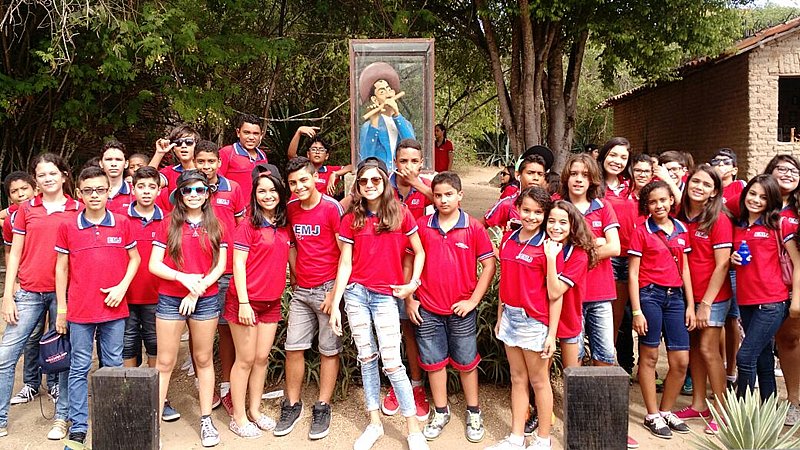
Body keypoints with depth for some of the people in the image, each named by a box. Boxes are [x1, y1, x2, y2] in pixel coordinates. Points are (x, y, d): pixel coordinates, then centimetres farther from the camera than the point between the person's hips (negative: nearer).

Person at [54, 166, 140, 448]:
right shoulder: (67, 227, 1)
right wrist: (61, 309, 3)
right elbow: (61, 268, 5)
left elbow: (134, 258, 10)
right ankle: (78, 427, 15)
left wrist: (122, 287, -6)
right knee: (79, 369, 6)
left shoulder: (122, 224, 2)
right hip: (80, 310, 0)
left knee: (114, 367, 9)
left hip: (114, 308, 1)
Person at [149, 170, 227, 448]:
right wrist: (184, 278, -17)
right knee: (165, 363, 2)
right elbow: (154, 265, -3)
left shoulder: (214, 226, 7)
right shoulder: (168, 225, 3)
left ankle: (206, 420, 19)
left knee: (203, 359, 9)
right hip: (169, 300, -1)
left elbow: (221, 265, 2)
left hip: (205, 300, 1)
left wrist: (198, 288, -11)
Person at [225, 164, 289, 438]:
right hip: (246, 302, -5)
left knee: (262, 358, 11)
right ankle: (238, 418, 14)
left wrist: (286, 290, 7)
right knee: (246, 359, 2)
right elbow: (238, 264, -13)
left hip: (272, 302, 5)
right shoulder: (249, 225, -10)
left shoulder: (283, 226, 6)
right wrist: (243, 302, -17)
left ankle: (254, 410, 25)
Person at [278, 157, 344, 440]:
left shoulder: (332, 208, -11)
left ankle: (323, 408, 17)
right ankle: (292, 405, 21)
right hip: (301, 290, 5)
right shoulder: (291, 208, 6)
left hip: (327, 289, -5)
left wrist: (335, 292, -14)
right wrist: (294, 277, 12)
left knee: (329, 350, 5)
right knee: (293, 348, 6)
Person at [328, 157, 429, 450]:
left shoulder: (401, 214, -1)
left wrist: (413, 284, -3)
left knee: (392, 363, -4)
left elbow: (419, 252, 8)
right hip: (356, 294, 2)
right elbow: (345, 264, 4)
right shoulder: (352, 219, 4)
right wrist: (335, 304, 0)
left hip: (386, 297, -2)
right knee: (366, 359, 9)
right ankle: (374, 423, 22)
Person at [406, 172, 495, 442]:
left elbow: (489, 265, -4)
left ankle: (473, 413, 27)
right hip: (427, 309, 2)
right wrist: (409, 299, 2)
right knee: (434, 361, 12)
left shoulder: (474, 228, -6)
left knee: (466, 362, 10)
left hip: (462, 310, -2)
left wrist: (473, 300, -8)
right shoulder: (422, 226, -1)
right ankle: (441, 412, 28)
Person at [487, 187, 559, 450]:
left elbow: (555, 295, -11)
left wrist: (552, 334, -13)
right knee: (517, 379, 14)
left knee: (539, 381, 8)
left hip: (535, 321, -5)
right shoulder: (508, 239, 5)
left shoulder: (548, 247, -11)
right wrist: (500, 317, 12)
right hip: (510, 317, 5)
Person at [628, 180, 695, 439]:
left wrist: (690, 305, 8)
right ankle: (652, 415, 15)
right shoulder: (641, 232, -3)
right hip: (650, 295, -4)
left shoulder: (681, 230, 10)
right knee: (649, 357, 3)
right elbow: (633, 274, -4)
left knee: (681, 360, 3)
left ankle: (666, 411, 22)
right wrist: (636, 311, -10)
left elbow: (684, 269, 13)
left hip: (675, 296, 5)